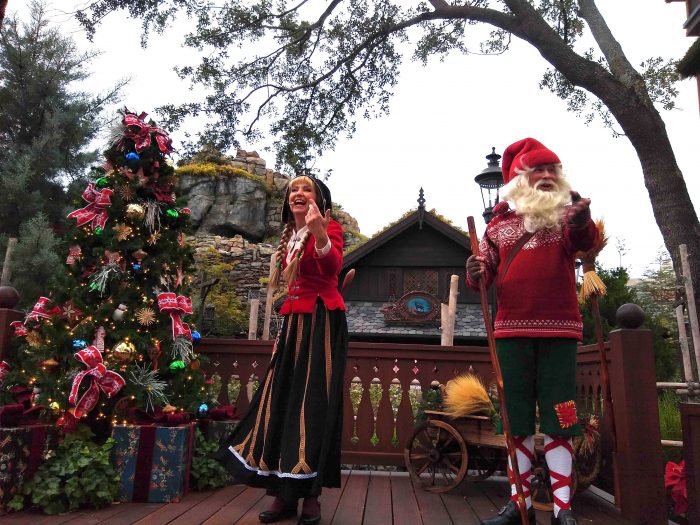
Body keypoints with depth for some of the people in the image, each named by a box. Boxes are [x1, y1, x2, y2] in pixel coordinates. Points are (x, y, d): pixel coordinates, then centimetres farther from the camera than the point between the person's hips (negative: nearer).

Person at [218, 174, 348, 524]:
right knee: (281, 401, 4)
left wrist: (320, 235, -45)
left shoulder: (330, 228, -4)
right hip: (294, 322, 7)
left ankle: (311, 494, 7)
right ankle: (284, 492, 14)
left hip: (323, 321, -7)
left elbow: (333, 267, -26)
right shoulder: (289, 237, 17)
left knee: (313, 403, -5)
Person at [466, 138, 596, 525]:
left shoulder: (567, 212, 7)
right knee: (517, 420, 7)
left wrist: (582, 223, -36)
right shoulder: (500, 222, 10)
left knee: (558, 419, 1)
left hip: (559, 331, -1)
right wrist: (475, 275, -15)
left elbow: (586, 242, -13)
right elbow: (484, 273, 9)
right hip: (512, 331, 2)